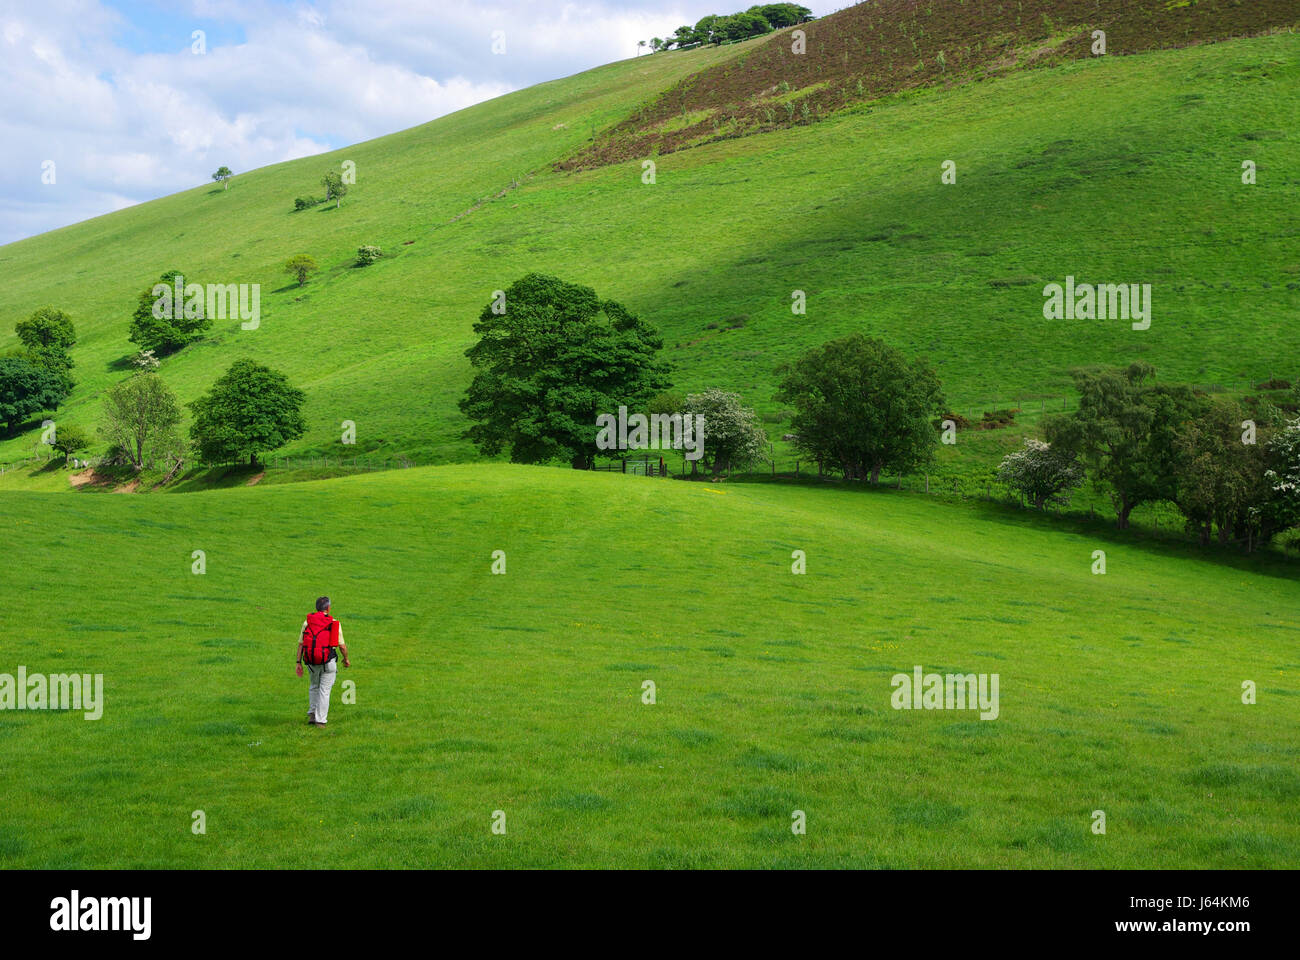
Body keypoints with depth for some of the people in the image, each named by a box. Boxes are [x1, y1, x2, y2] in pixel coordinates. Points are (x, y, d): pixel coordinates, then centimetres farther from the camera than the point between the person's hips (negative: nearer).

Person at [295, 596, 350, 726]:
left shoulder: (307, 622, 3)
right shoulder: (334, 623, -4)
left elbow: (301, 644, 1)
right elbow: (342, 645, -2)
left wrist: (299, 663, 5)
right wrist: (346, 659, 15)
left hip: (311, 661, 3)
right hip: (328, 661, -3)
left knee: (314, 686, 24)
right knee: (324, 690, 6)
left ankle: (312, 714, 16)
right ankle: (320, 720, 5)